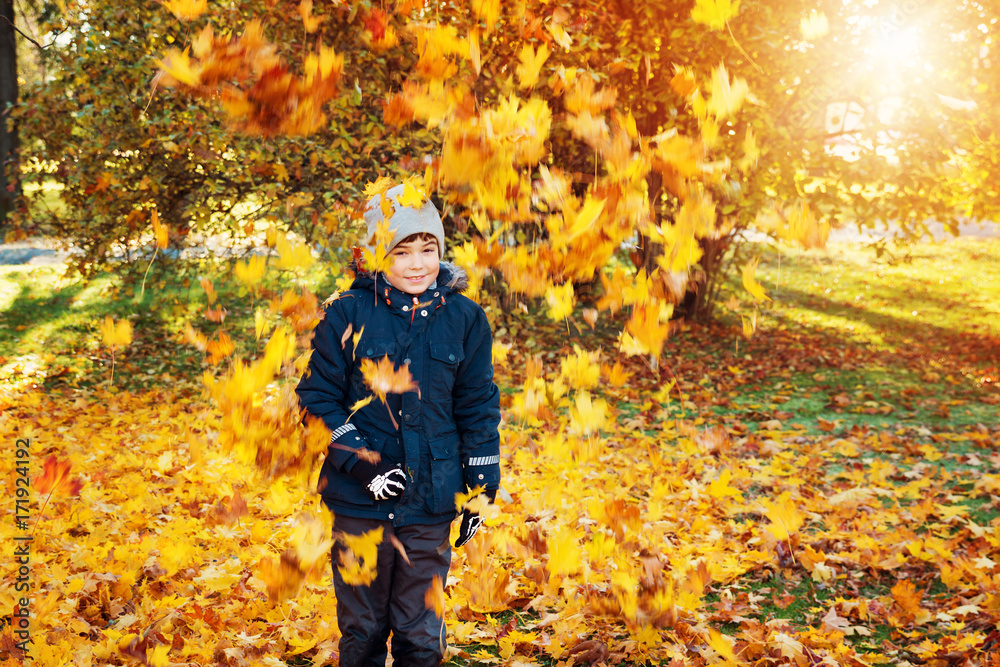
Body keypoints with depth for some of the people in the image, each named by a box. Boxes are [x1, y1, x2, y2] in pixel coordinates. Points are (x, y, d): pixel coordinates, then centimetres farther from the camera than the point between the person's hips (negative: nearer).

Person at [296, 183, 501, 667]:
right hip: (360, 502, -1)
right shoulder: (348, 315, -5)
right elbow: (317, 398, -1)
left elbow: (478, 408, 7)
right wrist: (360, 460, -12)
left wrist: (481, 489, 8)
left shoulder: (464, 318, 0)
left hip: (432, 503, 1)